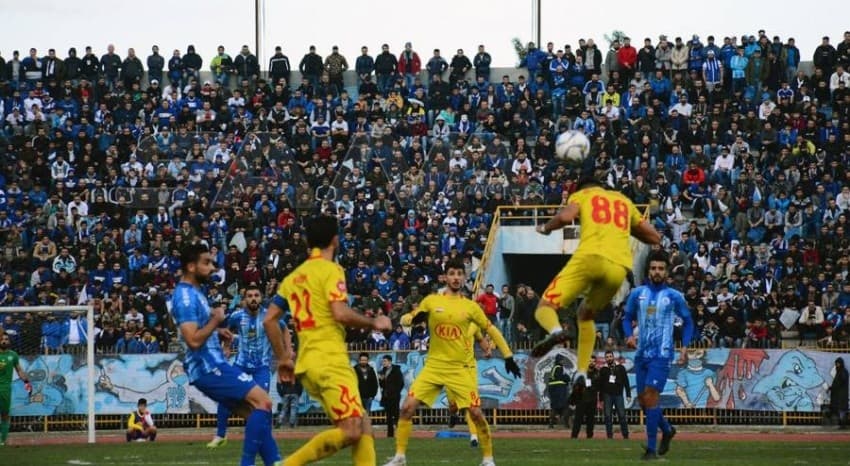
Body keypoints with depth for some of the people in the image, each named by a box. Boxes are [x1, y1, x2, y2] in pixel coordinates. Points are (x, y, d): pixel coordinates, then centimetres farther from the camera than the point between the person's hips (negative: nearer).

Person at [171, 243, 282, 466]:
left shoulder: (194, 292, 17)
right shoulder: (185, 297, -15)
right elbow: (193, 340, -24)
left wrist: (218, 332, 14)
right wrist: (216, 320, -12)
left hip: (212, 365, 10)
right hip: (208, 367, -10)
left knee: (253, 412, 10)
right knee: (262, 401, -15)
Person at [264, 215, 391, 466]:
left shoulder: (294, 276, 17)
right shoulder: (330, 270, -5)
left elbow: (269, 320, 15)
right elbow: (341, 314, -17)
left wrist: (283, 358, 22)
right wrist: (374, 323, -2)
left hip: (308, 365, 9)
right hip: (330, 362, -9)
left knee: (362, 426, 11)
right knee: (351, 432, -12)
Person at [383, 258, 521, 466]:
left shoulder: (470, 306, 3)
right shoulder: (431, 301, 3)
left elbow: (491, 330, 11)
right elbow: (408, 318, 10)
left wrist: (508, 357, 7)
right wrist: (412, 318, -15)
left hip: (459, 369, -1)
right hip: (433, 366, 1)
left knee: (476, 413, -9)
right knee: (407, 407, -11)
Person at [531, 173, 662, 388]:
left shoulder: (581, 195, 20)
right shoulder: (624, 201, 33)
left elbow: (565, 217, -3)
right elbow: (654, 237, 32)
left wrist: (545, 228, 16)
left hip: (591, 257, -4)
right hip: (620, 266, 5)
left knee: (545, 307, -2)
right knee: (586, 314, 28)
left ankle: (556, 331, -38)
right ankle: (581, 374, 13)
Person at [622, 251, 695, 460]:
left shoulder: (674, 297, -2)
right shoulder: (637, 293, 6)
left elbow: (687, 321, 8)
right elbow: (628, 317, 15)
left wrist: (685, 347, -2)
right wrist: (629, 335, -4)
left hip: (661, 354, -5)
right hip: (641, 354, 5)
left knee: (650, 396, -16)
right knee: (643, 400, 8)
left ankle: (651, 448, -12)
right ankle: (667, 430, 35)